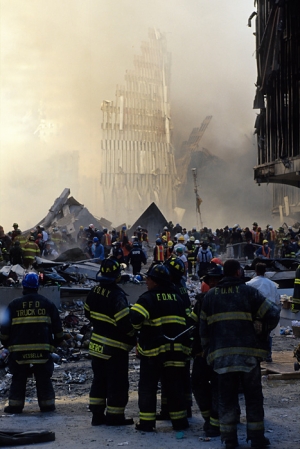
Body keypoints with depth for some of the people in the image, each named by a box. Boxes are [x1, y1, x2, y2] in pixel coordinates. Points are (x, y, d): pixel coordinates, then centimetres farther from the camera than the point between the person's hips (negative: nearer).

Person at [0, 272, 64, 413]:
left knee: (18, 379, 9)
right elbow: (58, 328, 6)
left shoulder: (14, 305, 1)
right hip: (42, 349, 1)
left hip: (19, 350, 0)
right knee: (44, 379, 9)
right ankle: (47, 405, 10)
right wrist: (56, 342, 20)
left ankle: (15, 405, 8)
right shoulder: (47, 304, 4)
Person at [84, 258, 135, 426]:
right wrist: (133, 337, -7)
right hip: (115, 348, -7)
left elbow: (88, 313, 13)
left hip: (97, 344, 8)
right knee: (118, 382, 4)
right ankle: (115, 416, 10)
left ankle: (97, 414, 22)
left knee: (100, 379, 17)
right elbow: (124, 322, -24)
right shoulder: (117, 295, -23)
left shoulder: (95, 291, 0)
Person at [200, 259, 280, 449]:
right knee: (253, 397, 9)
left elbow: (204, 328, 9)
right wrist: (263, 333, 11)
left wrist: (208, 351, 17)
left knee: (226, 397, 10)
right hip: (248, 353, -3)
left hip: (221, 355, 3)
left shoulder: (210, 296, 7)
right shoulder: (248, 292, -4)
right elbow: (272, 314, -6)